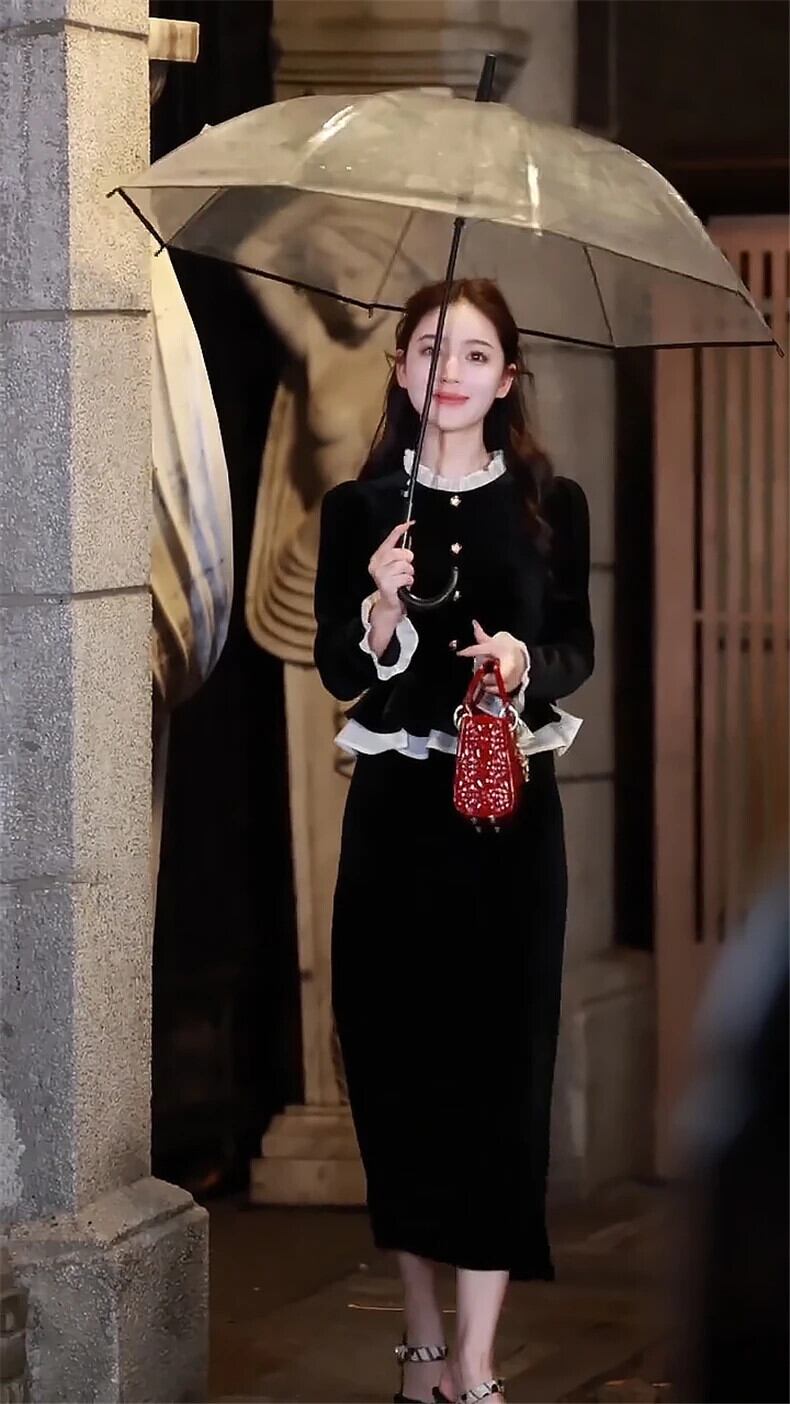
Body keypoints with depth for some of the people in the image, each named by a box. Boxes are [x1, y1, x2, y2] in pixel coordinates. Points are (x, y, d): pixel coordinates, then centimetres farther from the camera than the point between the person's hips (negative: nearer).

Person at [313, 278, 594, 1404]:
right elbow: (339, 674, 3)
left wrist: (523, 659, -13)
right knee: (396, 1058, 3)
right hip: (394, 805, 1)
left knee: (500, 1061, -4)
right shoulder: (361, 508, 3)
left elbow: (578, 650, 8)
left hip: (509, 805, -1)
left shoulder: (551, 505, 2)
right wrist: (382, 613, -17)